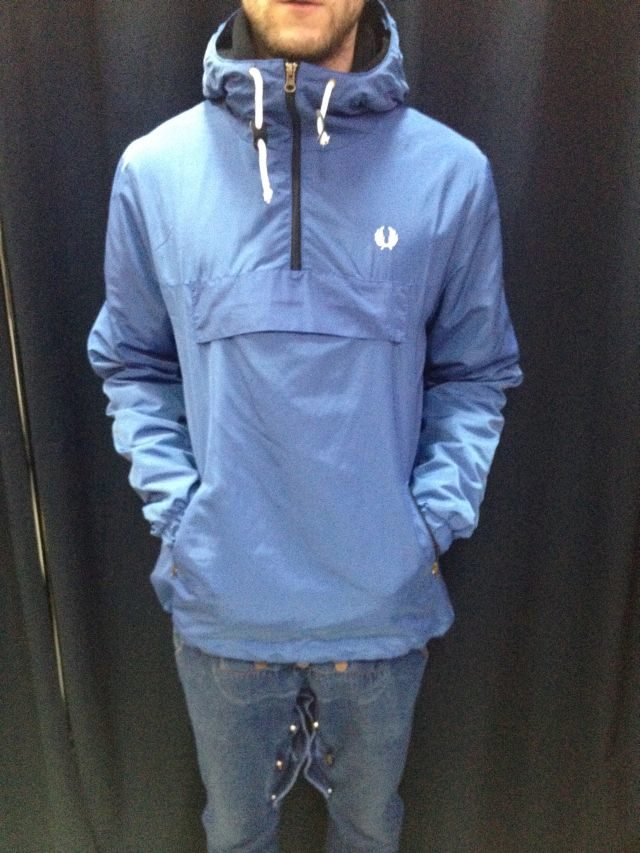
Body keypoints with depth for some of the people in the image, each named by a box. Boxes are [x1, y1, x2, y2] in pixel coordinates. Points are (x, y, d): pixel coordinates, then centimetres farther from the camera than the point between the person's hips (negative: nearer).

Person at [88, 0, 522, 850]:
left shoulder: (453, 173, -9)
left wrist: (431, 526, -9)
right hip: (220, 600, 1)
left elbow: (475, 374, 0)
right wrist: (176, 515, -7)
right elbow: (132, 365, 3)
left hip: (387, 602, 0)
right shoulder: (153, 169, -7)